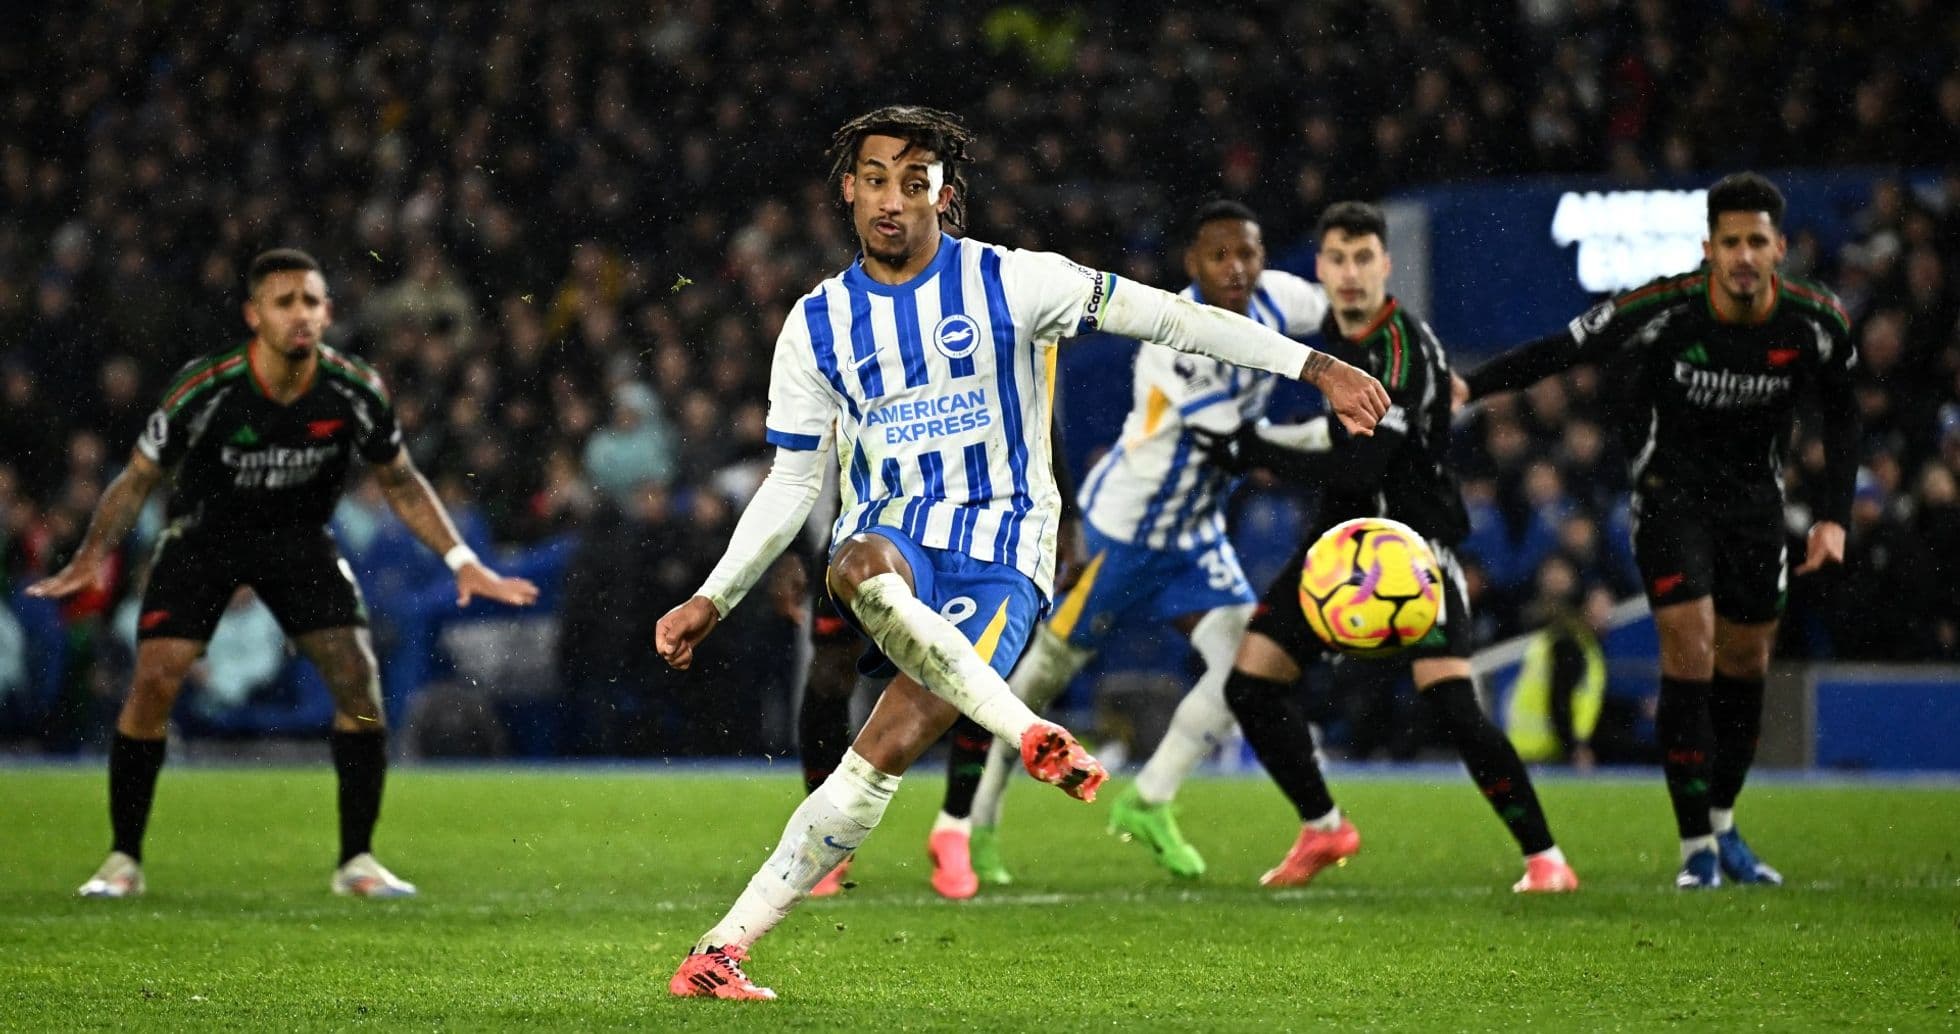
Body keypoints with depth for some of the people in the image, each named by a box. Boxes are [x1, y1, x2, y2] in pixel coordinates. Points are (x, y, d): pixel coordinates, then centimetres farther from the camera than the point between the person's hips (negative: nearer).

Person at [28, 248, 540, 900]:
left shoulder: (354, 391, -18)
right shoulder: (204, 390, -25)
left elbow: (398, 480, -1)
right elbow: (140, 477, -12)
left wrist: (461, 561, -7)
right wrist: (92, 557, -25)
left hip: (299, 536, 2)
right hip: (202, 533, -2)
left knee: (359, 679, -12)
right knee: (154, 681, -16)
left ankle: (356, 861, 1)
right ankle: (123, 859, 0)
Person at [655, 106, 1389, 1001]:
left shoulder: (1008, 283, -2)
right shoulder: (817, 324, 8)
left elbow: (1161, 316, -4)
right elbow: (791, 485, 13)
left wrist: (1314, 366, -9)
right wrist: (712, 600, 5)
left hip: (998, 553, -2)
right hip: (890, 533, 2)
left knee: (893, 743, -21)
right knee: (862, 571, -39)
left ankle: (725, 944, -17)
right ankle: (1028, 735, -38)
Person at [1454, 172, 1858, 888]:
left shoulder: (1816, 322, -14)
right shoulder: (1663, 310, -24)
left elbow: (1841, 415, 3)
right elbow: (1565, 349, -13)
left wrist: (1834, 517, -3)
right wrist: (1470, 387, -20)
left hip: (1754, 494, 4)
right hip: (1671, 491, -4)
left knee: (1746, 662, 9)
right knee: (1689, 651, -15)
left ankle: (1724, 828, 28)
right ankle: (1697, 848, -9)